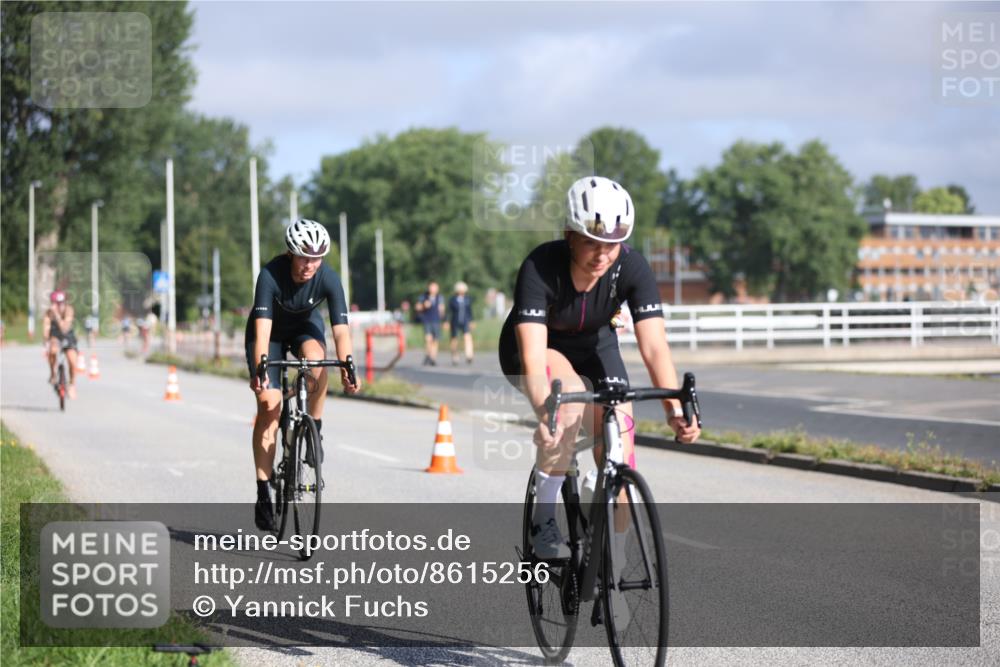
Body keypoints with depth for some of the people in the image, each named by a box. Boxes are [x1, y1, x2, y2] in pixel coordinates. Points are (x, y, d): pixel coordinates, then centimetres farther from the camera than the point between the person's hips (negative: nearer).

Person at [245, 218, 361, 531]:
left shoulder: (329, 279, -28)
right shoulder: (270, 275, -33)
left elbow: (340, 329, -32)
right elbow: (263, 326, -41)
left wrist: (347, 369, -46)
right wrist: (259, 369, -53)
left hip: (305, 326, 2)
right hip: (271, 331, -1)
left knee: (316, 360, -35)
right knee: (268, 405, -12)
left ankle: (315, 430, -11)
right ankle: (263, 494, -7)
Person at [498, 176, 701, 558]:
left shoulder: (632, 268, -27)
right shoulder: (540, 268, -35)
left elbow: (654, 346, -34)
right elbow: (534, 356, -44)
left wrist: (675, 407, -49)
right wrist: (545, 413, -61)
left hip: (594, 347, 3)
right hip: (535, 348, -3)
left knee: (620, 464, -11)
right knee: (570, 397, -36)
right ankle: (543, 521, -22)